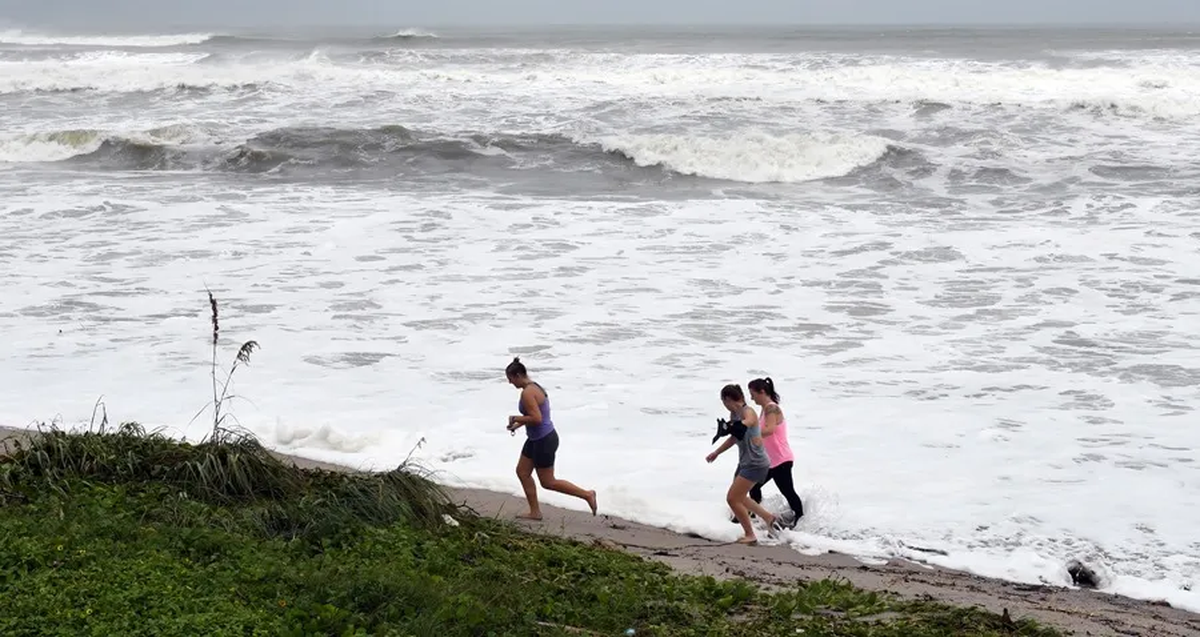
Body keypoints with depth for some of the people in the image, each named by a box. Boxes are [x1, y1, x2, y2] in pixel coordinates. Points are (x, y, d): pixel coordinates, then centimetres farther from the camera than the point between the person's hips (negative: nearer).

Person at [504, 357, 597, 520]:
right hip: (536, 439, 10)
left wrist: (516, 419, -16)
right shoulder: (534, 387, 9)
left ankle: (587, 495, 9)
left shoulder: (527, 393, -23)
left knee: (547, 482, 1)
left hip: (544, 441, -10)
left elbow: (536, 418, -30)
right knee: (522, 472, 15)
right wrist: (518, 424, 11)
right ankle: (535, 512, 21)